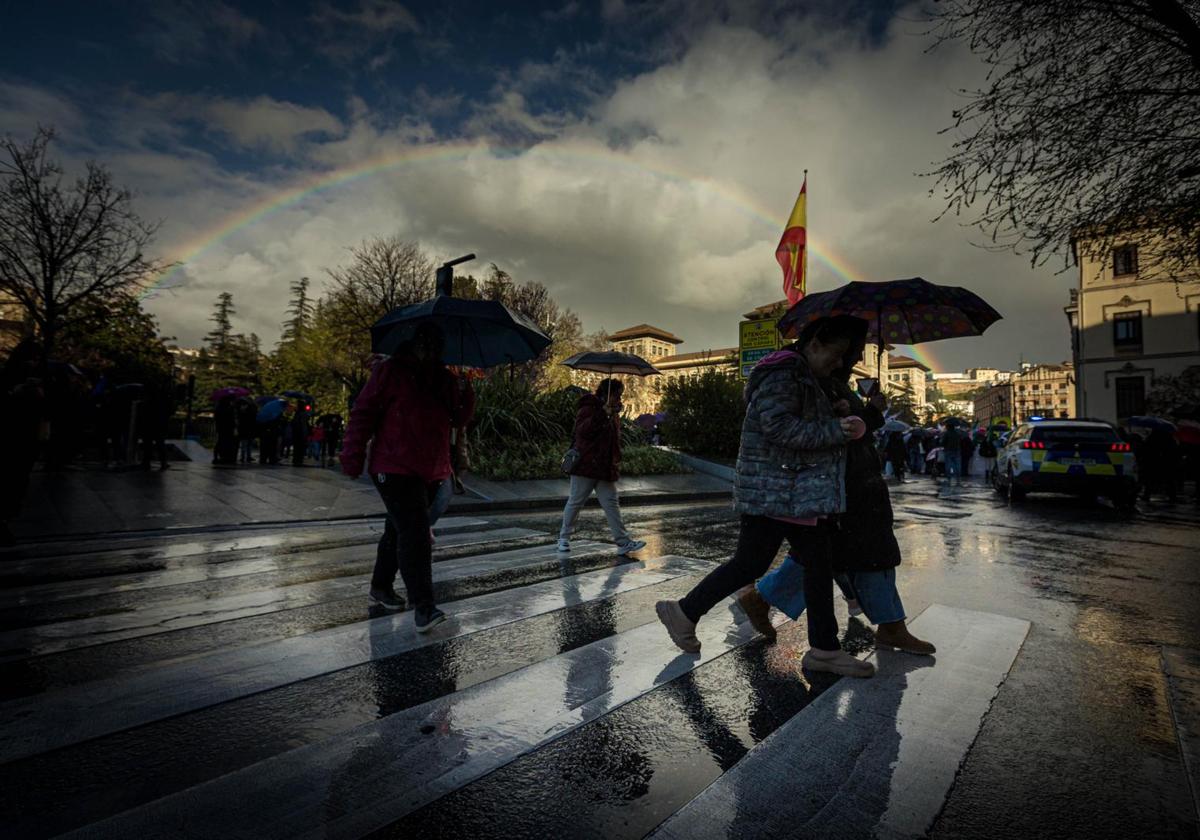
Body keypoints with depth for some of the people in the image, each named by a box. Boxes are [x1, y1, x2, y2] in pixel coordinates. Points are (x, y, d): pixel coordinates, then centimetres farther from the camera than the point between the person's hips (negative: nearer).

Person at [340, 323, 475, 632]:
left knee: (399, 531, 18)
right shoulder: (390, 371, -5)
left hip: (431, 472, 7)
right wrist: (353, 456, -12)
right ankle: (423, 607, -10)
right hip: (395, 469, -6)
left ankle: (380, 587, 35)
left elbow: (460, 418, 8)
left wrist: (468, 391, -9)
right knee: (415, 533, -14)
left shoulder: (444, 378, 12)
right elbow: (363, 413, -7)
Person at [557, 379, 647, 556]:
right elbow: (582, 430, -25)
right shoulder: (588, 409, -10)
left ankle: (623, 542, 3)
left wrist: (616, 461, 15)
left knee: (611, 504, 3)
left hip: (606, 468, 7)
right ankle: (564, 538, 21)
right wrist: (603, 414, -28)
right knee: (575, 502, 5)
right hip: (585, 467, -7)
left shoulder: (614, 414, 15)